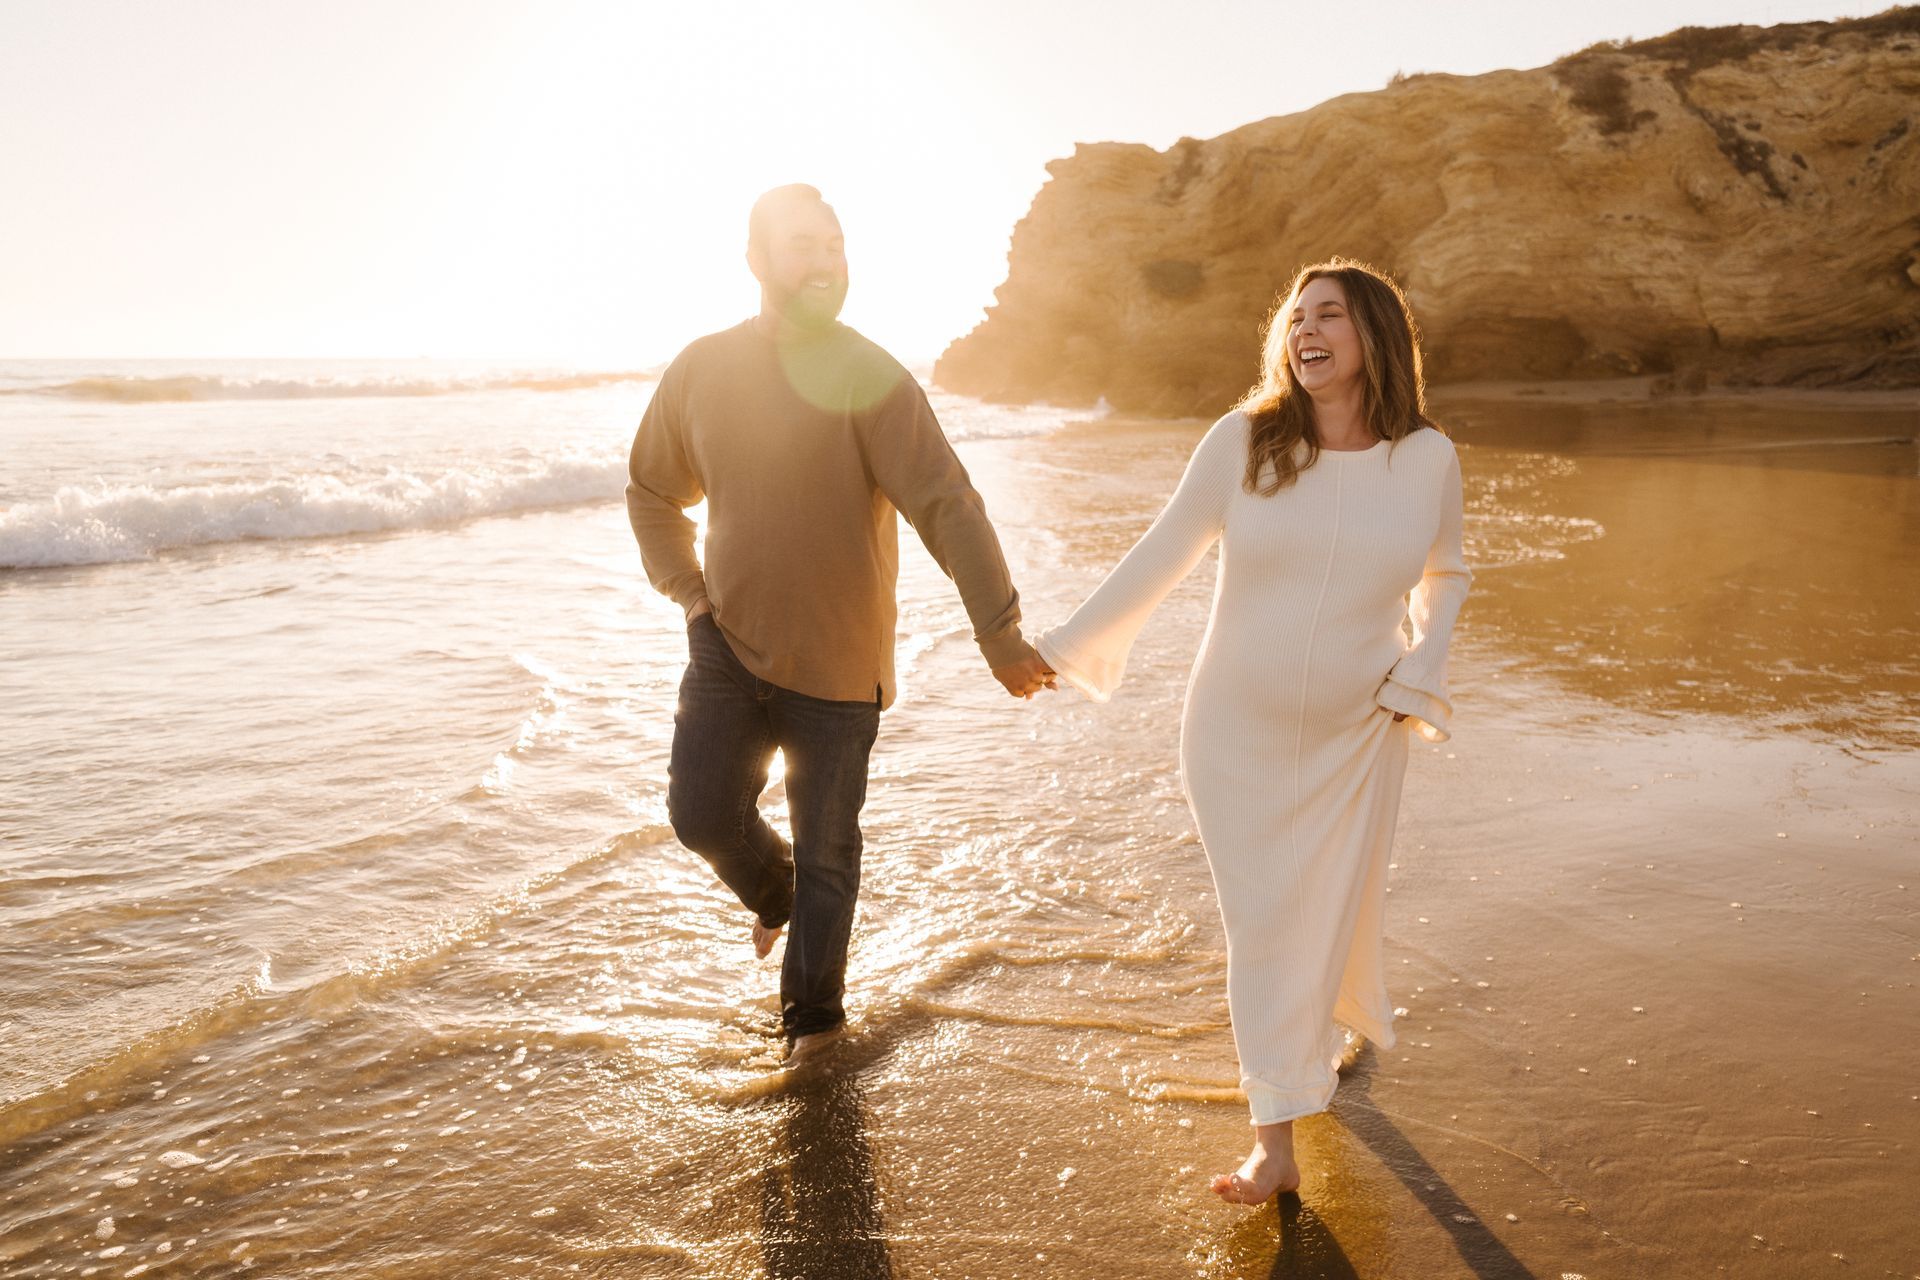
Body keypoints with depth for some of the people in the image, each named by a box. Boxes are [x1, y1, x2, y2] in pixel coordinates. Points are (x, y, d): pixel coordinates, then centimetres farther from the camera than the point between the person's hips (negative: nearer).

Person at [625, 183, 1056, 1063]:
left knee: (826, 851, 8)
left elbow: (946, 505, -17)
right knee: (703, 812, -5)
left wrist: (1000, 635, -23)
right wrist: (686, 590, 2)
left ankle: (812, 1013, 30)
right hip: (729, 647, 3)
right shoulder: (701, 369, 1)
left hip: (836, 662, -3)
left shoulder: (870, 379, -12)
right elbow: (651, 489, 15)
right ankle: (773, 893, 30)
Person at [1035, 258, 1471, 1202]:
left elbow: (1444, 575, 13)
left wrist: (1421, 669, 0)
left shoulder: (1427, 459, -5)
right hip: (1236, 733, 0)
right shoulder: (1243, 442, -10)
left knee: (1330, 917, 10)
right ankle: (1276, 1142, 20)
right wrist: (1062, 645, -2)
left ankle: (1346, 1028, 43)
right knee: (1260, 925, 6)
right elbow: (1161, 555, -2)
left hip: (1354, 739, 0)